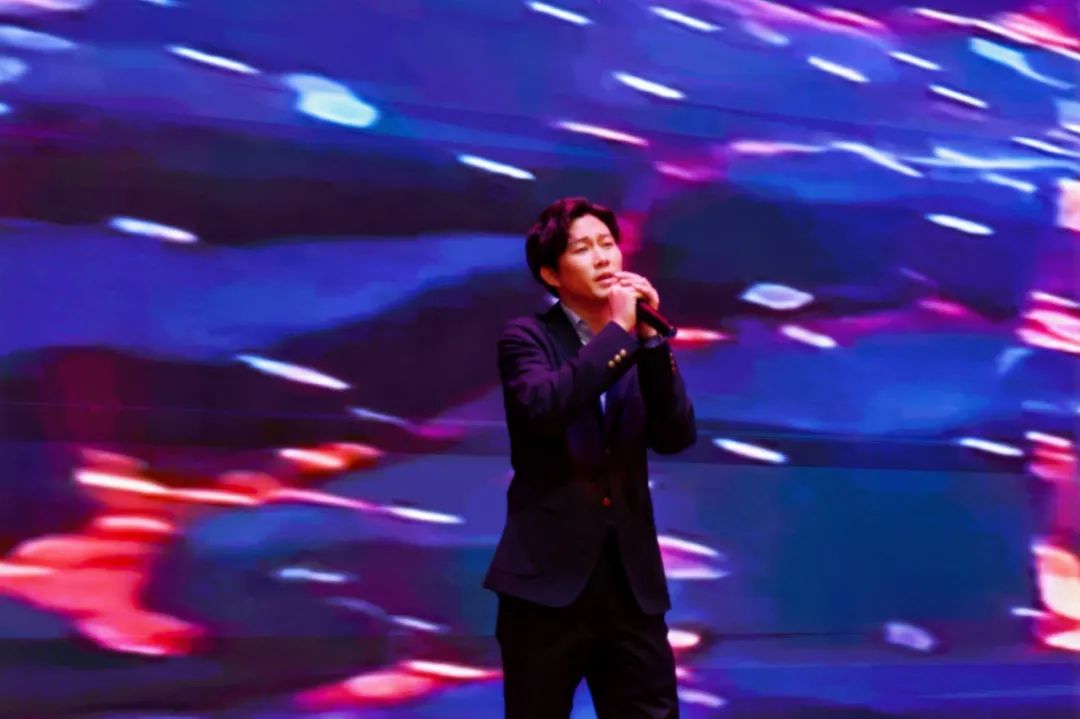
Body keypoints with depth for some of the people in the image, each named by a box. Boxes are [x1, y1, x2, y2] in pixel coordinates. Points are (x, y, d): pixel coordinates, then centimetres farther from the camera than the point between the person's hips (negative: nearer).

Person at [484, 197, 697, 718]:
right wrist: (618, 331, -17)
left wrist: (649, 337, -10)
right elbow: (544, 407, -22)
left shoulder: (638, 345, 10)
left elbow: (676, 437, -3)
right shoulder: (526, 337, -1)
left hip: (631, 579, 4)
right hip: (548, 576, -3)